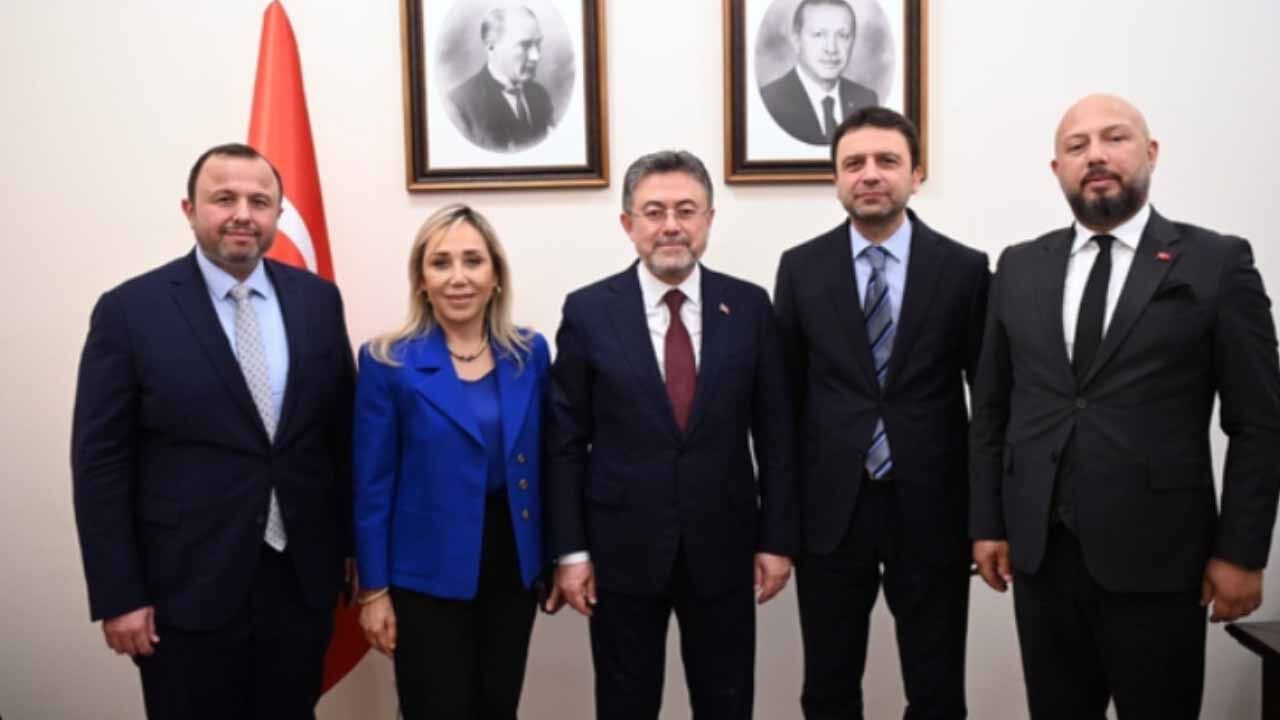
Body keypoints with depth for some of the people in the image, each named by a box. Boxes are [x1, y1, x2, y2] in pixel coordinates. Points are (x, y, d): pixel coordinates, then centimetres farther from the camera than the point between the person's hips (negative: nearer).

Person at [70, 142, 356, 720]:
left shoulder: (318, 300, 2)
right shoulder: (129, 311, -7)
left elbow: (343, 432, 6)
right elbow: (100, 463, -6)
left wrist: (356, 546, 8)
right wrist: (118, 596, -8)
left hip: (302, 577, 3)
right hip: (188, 588, -3)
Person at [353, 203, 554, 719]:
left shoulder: (530, 352, 1)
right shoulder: (388, 362, -9)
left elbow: (541, 462, 7)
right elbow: (373, 484, -6)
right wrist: (373, 588, -5)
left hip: (512, 566, 4)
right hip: (428, 574, -3)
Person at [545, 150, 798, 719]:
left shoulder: (749, 306, -1)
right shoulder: (588, 311, -5)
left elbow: (773, 433, 2)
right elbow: (565, 441, -3)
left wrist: (777, 537, 1)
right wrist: (569, 549, -5)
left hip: (723, 547, 1)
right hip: (622, 548, -1)